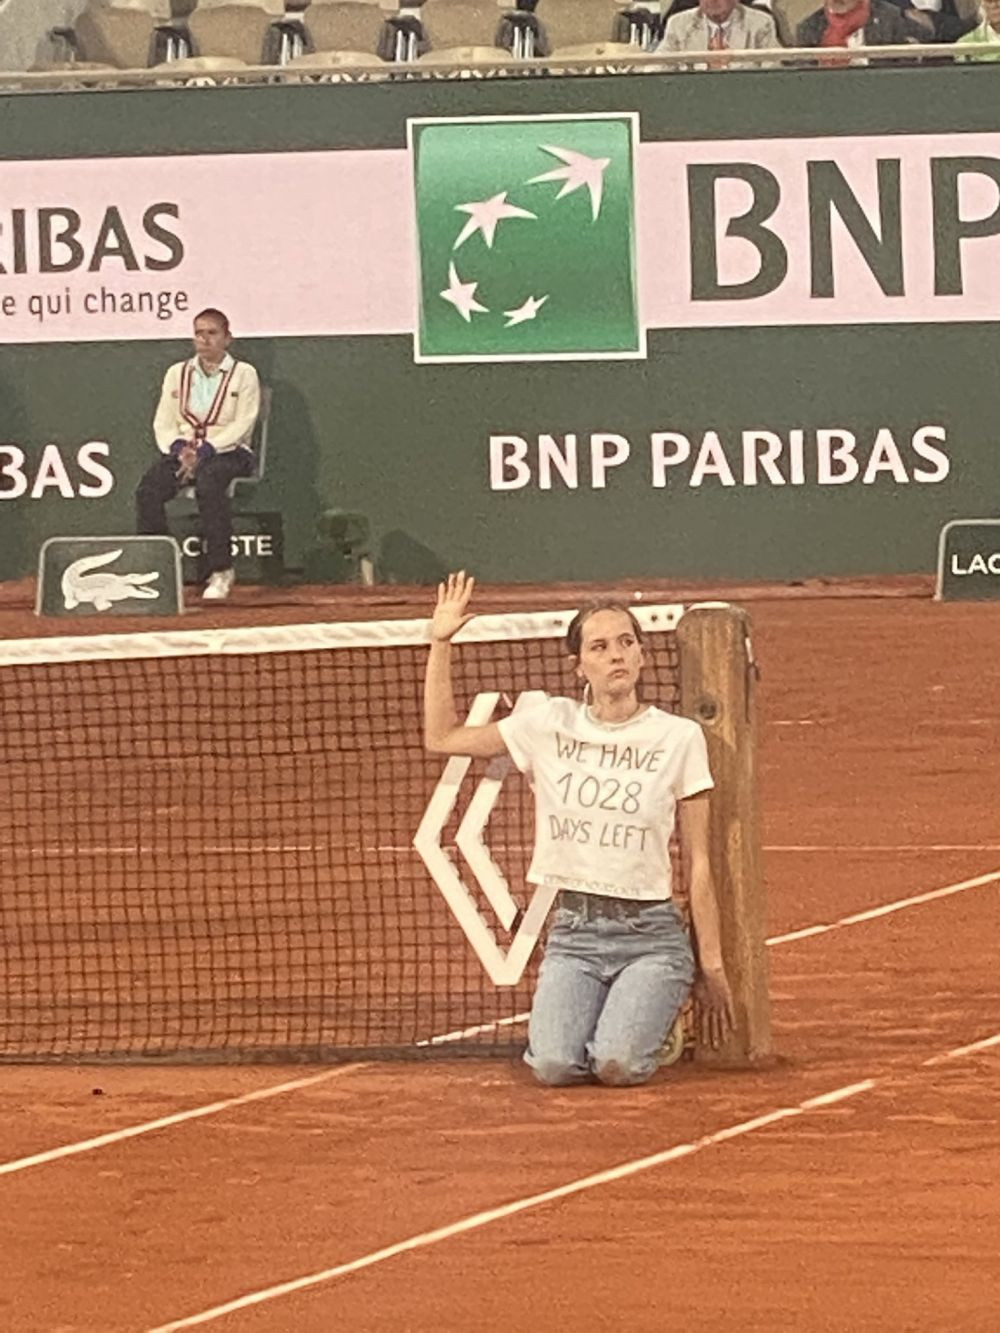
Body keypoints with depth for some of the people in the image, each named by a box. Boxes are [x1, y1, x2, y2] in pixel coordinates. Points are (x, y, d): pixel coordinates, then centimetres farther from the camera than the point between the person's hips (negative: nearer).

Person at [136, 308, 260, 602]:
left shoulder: (244, 374, 4)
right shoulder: (177, 373, 17)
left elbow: (243, 424, -7)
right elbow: (163, 424, 10)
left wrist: (204, 451, -19)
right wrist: (180, 448, -13)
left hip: (228, 451, -4)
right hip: (183, 452, 4)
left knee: (208, 481, -39)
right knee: (149, 488, -27)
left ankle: (221, 571, -35)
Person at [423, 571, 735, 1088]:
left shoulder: (678, 738, -1)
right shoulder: (551, 725, 5)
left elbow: (698, 865, 2)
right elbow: (442, 738, 10)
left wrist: (712, 967, 1)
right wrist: (440, 642, 3)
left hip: (650, 934, -2)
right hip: (572, 933, 2)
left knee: (617, 1065, -24)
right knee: (554, 1066, -21)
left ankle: (655, 1018, 12)